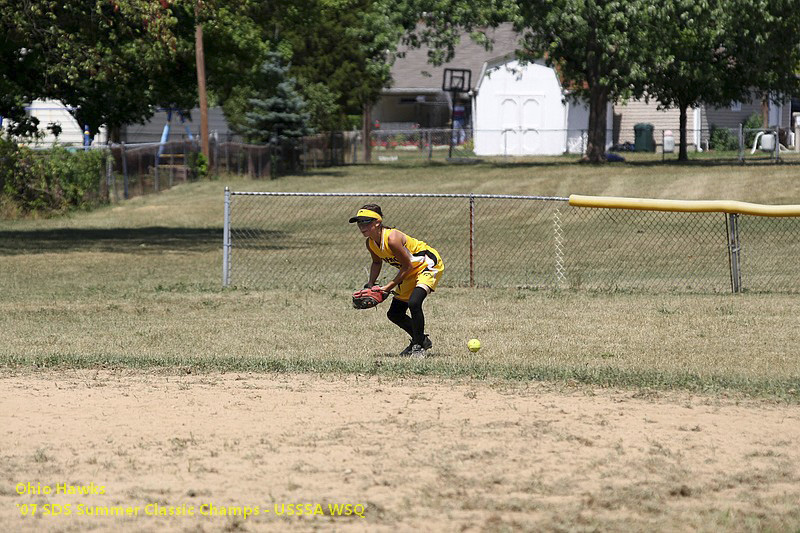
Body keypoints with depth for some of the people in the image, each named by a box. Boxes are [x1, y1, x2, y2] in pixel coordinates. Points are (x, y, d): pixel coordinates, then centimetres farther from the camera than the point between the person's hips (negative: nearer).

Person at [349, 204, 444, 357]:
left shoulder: (392, 239, -33)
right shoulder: (370, 243, -7)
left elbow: (407, 267, -25)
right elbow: (377, 262, 15)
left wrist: (389, 287, -20)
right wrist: (371, 285, 1)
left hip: (428, 265, -9)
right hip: (411, 272, 9)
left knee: (414, 303, -30)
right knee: (394, 314, 9)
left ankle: (419, 345, -12)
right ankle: (422, 340, 30)